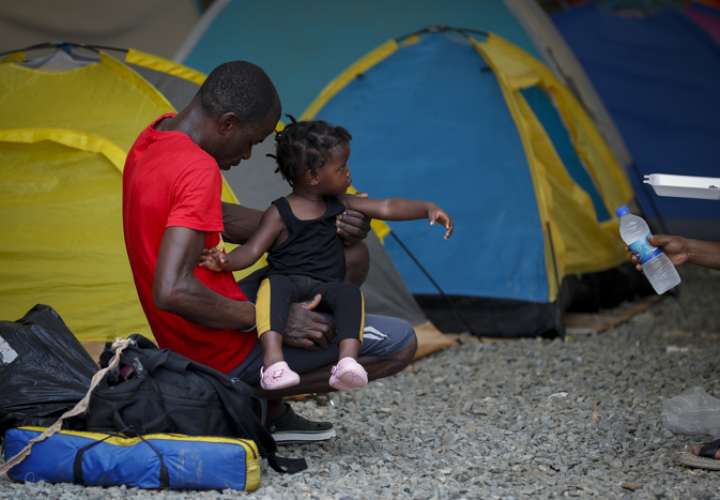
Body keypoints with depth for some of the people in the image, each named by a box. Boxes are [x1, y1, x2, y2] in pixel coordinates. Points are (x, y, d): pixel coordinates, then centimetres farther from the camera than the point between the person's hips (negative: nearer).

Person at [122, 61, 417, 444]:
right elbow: (172, 291, -34)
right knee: (400, 343, -8)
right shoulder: (198, 169, -26)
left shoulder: (153, 139, 5)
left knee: (350, 254, 20)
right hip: (225, 359, -9)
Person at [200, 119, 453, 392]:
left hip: (328, 288, 3)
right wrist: (225, 261, -25)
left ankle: (348, 361, -48)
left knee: (349, 291, -31)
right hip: (288, 282, -3)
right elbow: (252, 251, -5)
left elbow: (387, 207, 15)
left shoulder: (339, 205, 17)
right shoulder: (279, 214, 3)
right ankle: (273, 361, -50)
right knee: (274, 284, -37)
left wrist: (428, 208, 4)